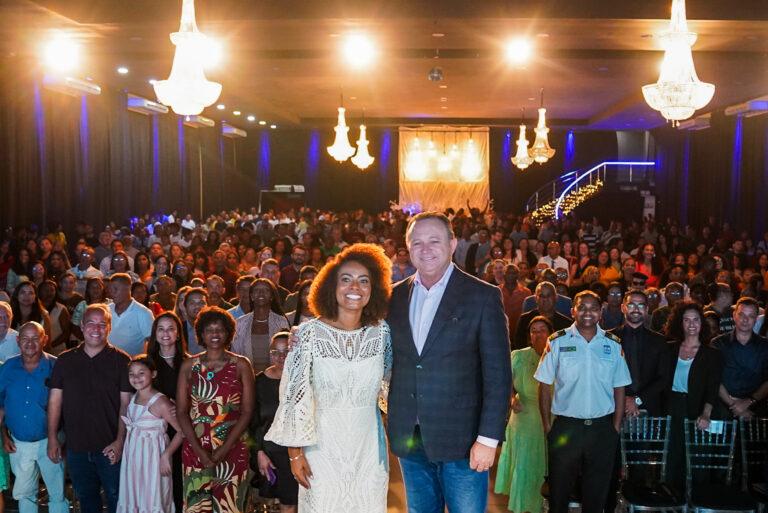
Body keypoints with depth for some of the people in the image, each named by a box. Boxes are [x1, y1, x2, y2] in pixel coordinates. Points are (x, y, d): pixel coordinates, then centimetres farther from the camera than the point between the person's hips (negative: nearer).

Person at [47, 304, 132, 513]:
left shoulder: (121, 360, -5)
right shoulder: (65, 360, 4)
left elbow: (126, 404, -6)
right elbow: (55, 400, 6)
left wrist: (120, 441, -12)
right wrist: (52, 438, 2)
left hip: (109, 447, -3)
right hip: (76, 447, 3)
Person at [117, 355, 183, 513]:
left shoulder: (160, 402, -17)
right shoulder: (133, 398, 5)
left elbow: (182, 431, -19)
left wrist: (166, 455, -21)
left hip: (152, 458, -7)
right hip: (133, 457, 7)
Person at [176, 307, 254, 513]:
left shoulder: (241, 365, 3)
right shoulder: (189, 366, 7)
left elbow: (247, 411, -2)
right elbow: (181, 411, 3)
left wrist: (223, 450, -11)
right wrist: (200, 451, -9)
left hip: (232, 448, -1)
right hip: (195, 448, 1)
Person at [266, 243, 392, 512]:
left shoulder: (381, 333, -1)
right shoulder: (311, 333, -9)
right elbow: (296, 394, -6)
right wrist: (295, 451, -6)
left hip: (369, 447, 3)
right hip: (323, 447, -2)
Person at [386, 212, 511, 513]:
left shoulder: (483, 296, -6)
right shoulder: (395, 297, 7)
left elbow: (498, 374, -9)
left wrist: (488, 438, -13)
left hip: (461, 440, -4)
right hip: (409, 439, 4)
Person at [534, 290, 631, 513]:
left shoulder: (613, 345, 4)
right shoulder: (557, 342, -1)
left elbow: (619, 388, 6)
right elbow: (544, 386, 1)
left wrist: (616, 428, 2)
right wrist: (547, 425, -3)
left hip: (602, 428, 1)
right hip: (565, 426, -1)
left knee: (597, 492, 11)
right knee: (559, 489, 7)